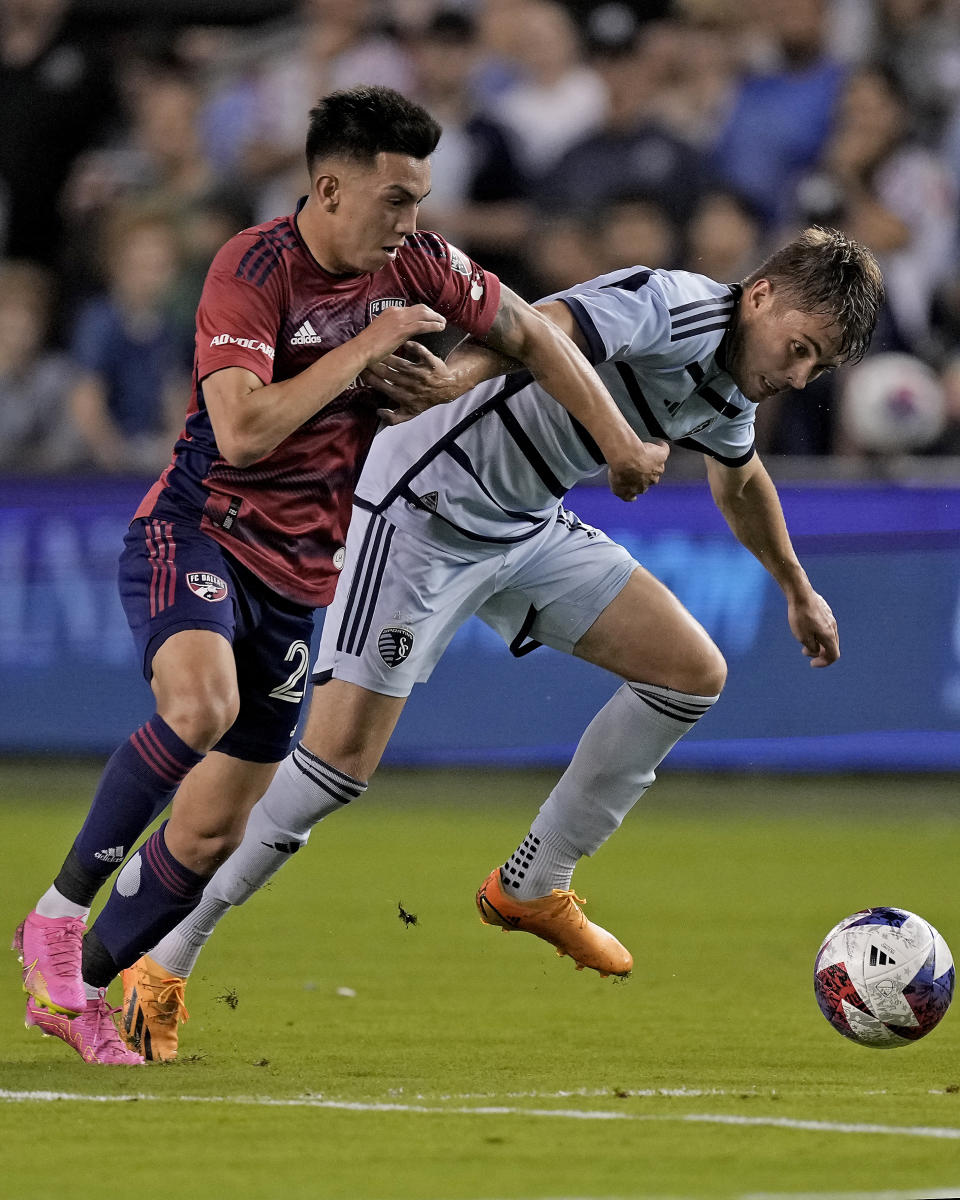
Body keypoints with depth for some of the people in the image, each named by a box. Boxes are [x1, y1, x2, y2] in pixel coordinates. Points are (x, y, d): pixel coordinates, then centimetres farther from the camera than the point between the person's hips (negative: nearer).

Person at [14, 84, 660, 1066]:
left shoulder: (414, 267, -1)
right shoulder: (252, 269, -19)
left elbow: (531, 334, 16)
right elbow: (242, 432, -30)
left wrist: (619, 442, 14)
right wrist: (369, 344, -25)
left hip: (298, 576, 6)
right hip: (197, 532, -6)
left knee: (214, 832, 3)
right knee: (202, 701, -36)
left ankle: (77, 988, 20)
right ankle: (58, 912, -21)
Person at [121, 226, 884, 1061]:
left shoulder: (731, 388, 5)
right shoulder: (667, 306, -24)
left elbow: (739, 481, 29)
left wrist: (798, 590, 42)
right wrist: (461, 372, -64)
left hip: (529, 526, 9)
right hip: (424, 512, -9)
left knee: (693, 673, 2)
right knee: (341, 759, -15)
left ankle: (532, 888, 14)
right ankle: (162, 965, -4)